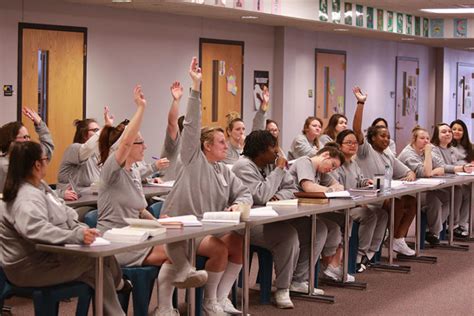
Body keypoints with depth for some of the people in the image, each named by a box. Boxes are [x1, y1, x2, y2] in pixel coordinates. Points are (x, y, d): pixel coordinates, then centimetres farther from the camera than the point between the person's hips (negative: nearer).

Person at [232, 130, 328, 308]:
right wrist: (279, 170, -16)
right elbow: (260, 196, -25)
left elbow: (292, 188, 8)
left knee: (318, 228, -1)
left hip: (273, 218, 9)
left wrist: (279, 196, -15)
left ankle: (299, 280, 6)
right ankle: (282, 289, -17)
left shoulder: (273, 163, 11)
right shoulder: (244, 166, -14)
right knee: (289, 235, -34)